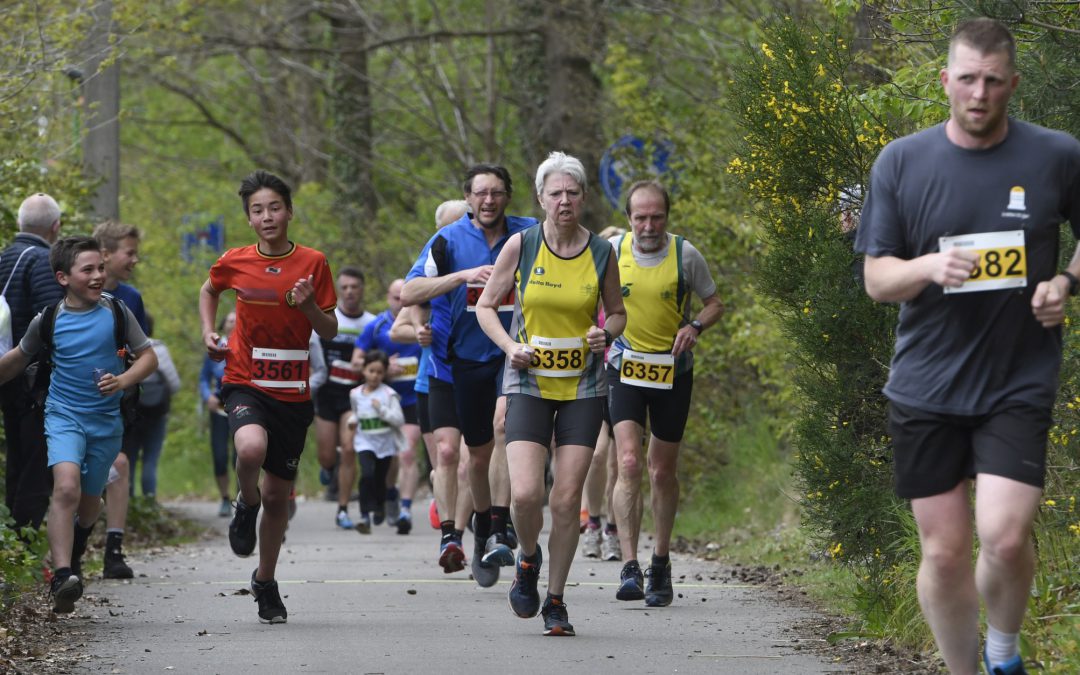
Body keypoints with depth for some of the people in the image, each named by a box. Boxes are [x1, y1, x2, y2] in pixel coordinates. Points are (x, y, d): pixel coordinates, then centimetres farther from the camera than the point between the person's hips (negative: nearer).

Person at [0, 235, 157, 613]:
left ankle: (74, 551, 46)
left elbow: (148, 358, 2)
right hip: (64, 415, -2)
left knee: (90, 500, 13)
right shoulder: (49, 320, -3)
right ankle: (63, 578, -32)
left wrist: (122, 381, -15)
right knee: (66, 486, -24)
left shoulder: (115, 312, -2)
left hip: (106, 421, 2)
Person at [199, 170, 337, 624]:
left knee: (279, 492, 9)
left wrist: (310, 306, -18)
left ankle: (265, 582, 30)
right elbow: (209, 292, 22)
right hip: (245, 383, -1)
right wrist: (208, 332, 6)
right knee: (251, 448, -34)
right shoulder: (234, 263, -1)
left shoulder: (313, 263, -2)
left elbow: (330, 332, 2)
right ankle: (247, 503, 0)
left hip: (292, 392, 1)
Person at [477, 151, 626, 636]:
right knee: (525, 493, -15)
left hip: (583, 386, 1)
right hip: (529, 382, -1)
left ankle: (555, 601, 14)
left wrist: (607, 332, -8)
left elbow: (617, 312, 14)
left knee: (567, 498, -1)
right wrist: (511, 347, -11)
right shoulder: (521, 246, -4)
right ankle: (528, 558, 18)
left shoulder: (602, 253, -1)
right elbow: (486, 306, 6)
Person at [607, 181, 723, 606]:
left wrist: (695, 326, -15)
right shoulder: (612, 250, -4)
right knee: (629, 463, -16)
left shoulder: (685, 254, -7)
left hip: (673, 371, 0)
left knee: (663, 472, 8)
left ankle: (661, 561, 27)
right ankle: (630, 568, -20)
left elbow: (714, 303, 5)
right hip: (625, 368, 0)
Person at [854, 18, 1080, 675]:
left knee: (1005, 537, -15)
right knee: (944, 549, 3)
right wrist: (930, 267, -17)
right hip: (926, 389, 1)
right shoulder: (901, 163, 1)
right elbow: (877, 278, 3)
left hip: (1019, 384, -1)